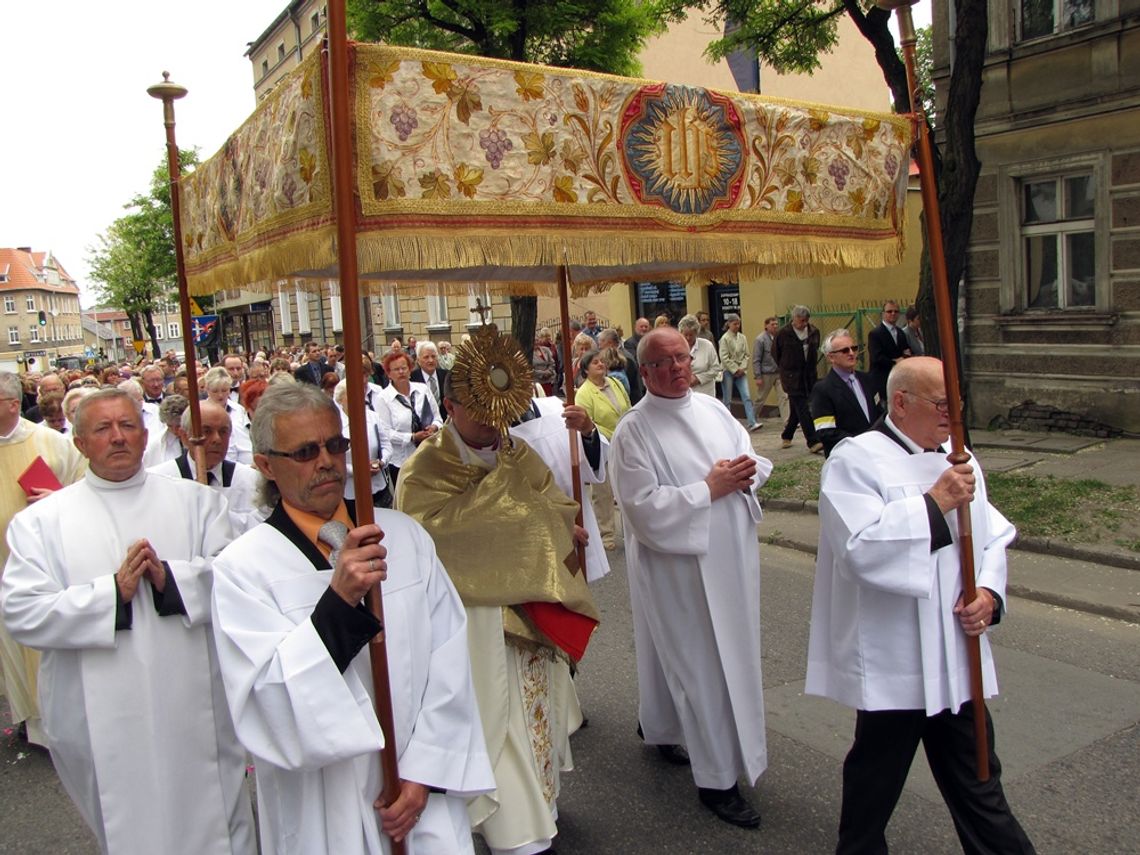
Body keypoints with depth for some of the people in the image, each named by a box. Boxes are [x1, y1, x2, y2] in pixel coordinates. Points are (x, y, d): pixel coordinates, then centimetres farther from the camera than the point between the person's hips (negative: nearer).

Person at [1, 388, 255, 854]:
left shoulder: (195, 501, 6)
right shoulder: (40, 521, 3)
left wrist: (170, 578, -18)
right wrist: (113, 591, -16)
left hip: (195, 710, 1)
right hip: (103, 723, 0)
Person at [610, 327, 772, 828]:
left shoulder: (712, 409, 7)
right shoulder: (634, 431, -12)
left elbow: (752, 459, 14)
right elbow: (642, 506, -19)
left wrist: (747, 472, -9)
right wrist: (709, 488, -19)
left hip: (731, 558, 7)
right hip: (680, 566, -7)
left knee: (731, 653, 20)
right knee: (702, 668, 1)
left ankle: (658, 724, 45)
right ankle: (718, 780, 17)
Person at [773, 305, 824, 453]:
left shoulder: (814, 332, 5)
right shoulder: (783, 334, -8)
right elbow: (776, 354, 6)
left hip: (809, 377, 5)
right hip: (792, 378, -5)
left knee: (797, 410, 11)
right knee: (803, 410, -12)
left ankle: (786, 436, 30)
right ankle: (813, 442, -15)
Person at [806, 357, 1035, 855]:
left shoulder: (957, 461, 9)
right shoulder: (855, 460, -13)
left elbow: (994, 537, 13)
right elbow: (860, 548, -26)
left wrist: (988, 591, -5)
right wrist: (934, 502, -22)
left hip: (956, 654, 6)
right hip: (891, 660, -6)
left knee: (974, 772, 19)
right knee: (877, 774, 12)